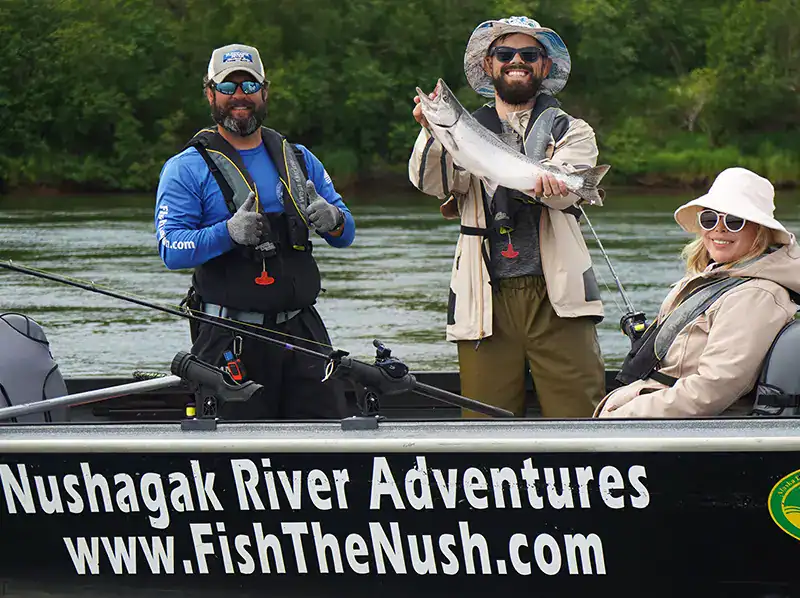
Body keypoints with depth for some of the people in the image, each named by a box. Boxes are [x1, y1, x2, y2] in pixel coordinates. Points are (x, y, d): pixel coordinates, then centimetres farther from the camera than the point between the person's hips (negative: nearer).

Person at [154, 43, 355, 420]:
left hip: (301, 329, 4)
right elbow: (171, 249, -10)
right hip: (229, 340, -4)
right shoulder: (186, 169, 1)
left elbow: (346, 234, 14)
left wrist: (332, 220, -10)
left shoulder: (299, 160, 16)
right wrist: (229, 233, -27)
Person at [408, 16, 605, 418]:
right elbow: (431, 181, -4)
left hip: (555, 298, -1)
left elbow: (565, 189, -6)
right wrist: (432, 132, -25)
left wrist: (532, 179, -30)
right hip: (487, 300, 1)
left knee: (578, 414, -9)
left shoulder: (570, 131, 16)